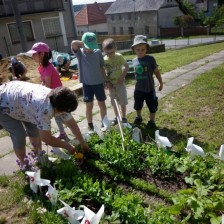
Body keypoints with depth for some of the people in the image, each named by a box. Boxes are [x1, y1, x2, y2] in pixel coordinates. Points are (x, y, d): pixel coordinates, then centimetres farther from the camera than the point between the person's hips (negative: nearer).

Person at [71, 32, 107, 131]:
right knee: (89, 105, 8)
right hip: (87, 83, -2)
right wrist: (83, 45, -16)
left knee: (102, 104, 12)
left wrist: (105, 81, 5)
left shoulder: (98, 52, -3)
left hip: (99, 82, 2)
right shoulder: (79, 53, -9)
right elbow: (73, 43, -30)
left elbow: (102, 68, 4)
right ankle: (90, 125, 23)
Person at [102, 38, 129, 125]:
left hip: (119, 82, -2)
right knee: (114, 102, 13)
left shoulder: (119, 57, -12)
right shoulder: (104, 60, -8)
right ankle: (116, 117, 28)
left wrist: (122, 77, -14)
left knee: (122, 101, 4)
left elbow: (127, 66, -5)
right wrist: (107, 82, -9)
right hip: (111, 84, 2)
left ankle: (123, 117, 19)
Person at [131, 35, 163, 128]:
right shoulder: (134, 61, -3)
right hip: (138, 89, 3)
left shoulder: (150, 59, -12)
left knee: (152, 107, 9)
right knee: (138, 106, 21)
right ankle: (138, 117, 46)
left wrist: (161, 83, 2)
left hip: (149, 88, -3)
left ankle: (152, 121, 29)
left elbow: (156, 71, -4)